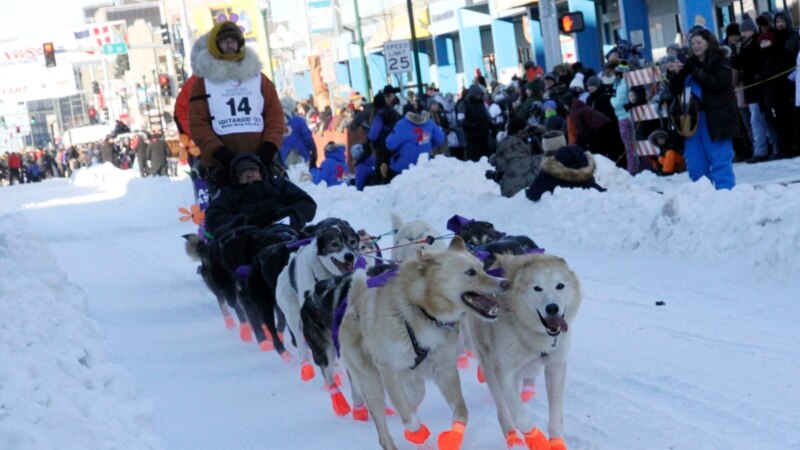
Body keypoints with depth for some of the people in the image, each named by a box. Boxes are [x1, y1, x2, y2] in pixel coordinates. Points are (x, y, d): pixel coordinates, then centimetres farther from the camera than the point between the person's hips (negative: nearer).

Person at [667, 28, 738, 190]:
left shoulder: (720, 61, 1)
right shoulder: (690, 63, 16)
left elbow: (719, 83, -15)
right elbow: (675, 90, 15)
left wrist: (696, 72, -14)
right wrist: (676, 73, -4)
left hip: (716, 118, -6)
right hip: (693, 118, 6)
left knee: (720, 160, -8)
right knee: (695, 162, 6)